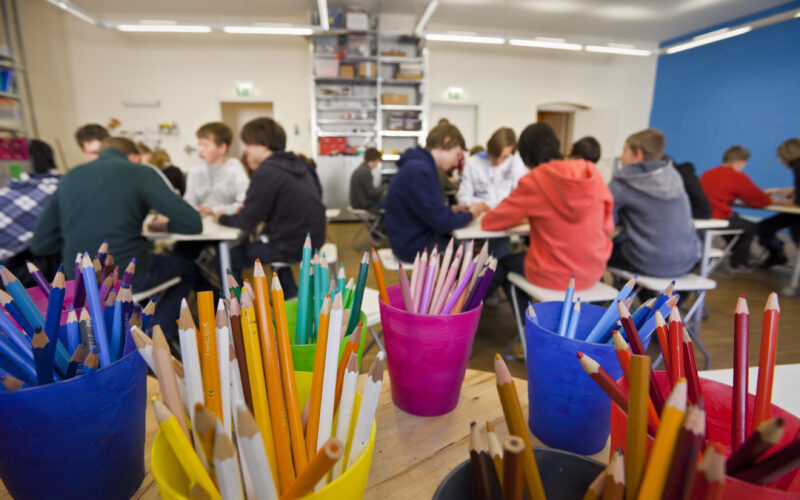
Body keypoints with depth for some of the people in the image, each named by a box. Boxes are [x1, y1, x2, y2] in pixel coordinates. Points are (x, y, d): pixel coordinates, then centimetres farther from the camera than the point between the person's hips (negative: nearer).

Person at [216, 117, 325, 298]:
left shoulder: (267, 172, -17)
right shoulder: (294, 164, 9)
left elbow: (247, 222, -13)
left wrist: (222, 218, 5)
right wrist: (247, 210, 9)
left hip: (292, 246, -9)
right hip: (311, 238, 9)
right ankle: (291, 295, 36)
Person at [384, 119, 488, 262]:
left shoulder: (419, 165, 8)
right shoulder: (420, 170, -23)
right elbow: (442, 222, -21)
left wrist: (452, 210, 5)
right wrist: (470, 214, -4)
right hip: (415, 248, -10)